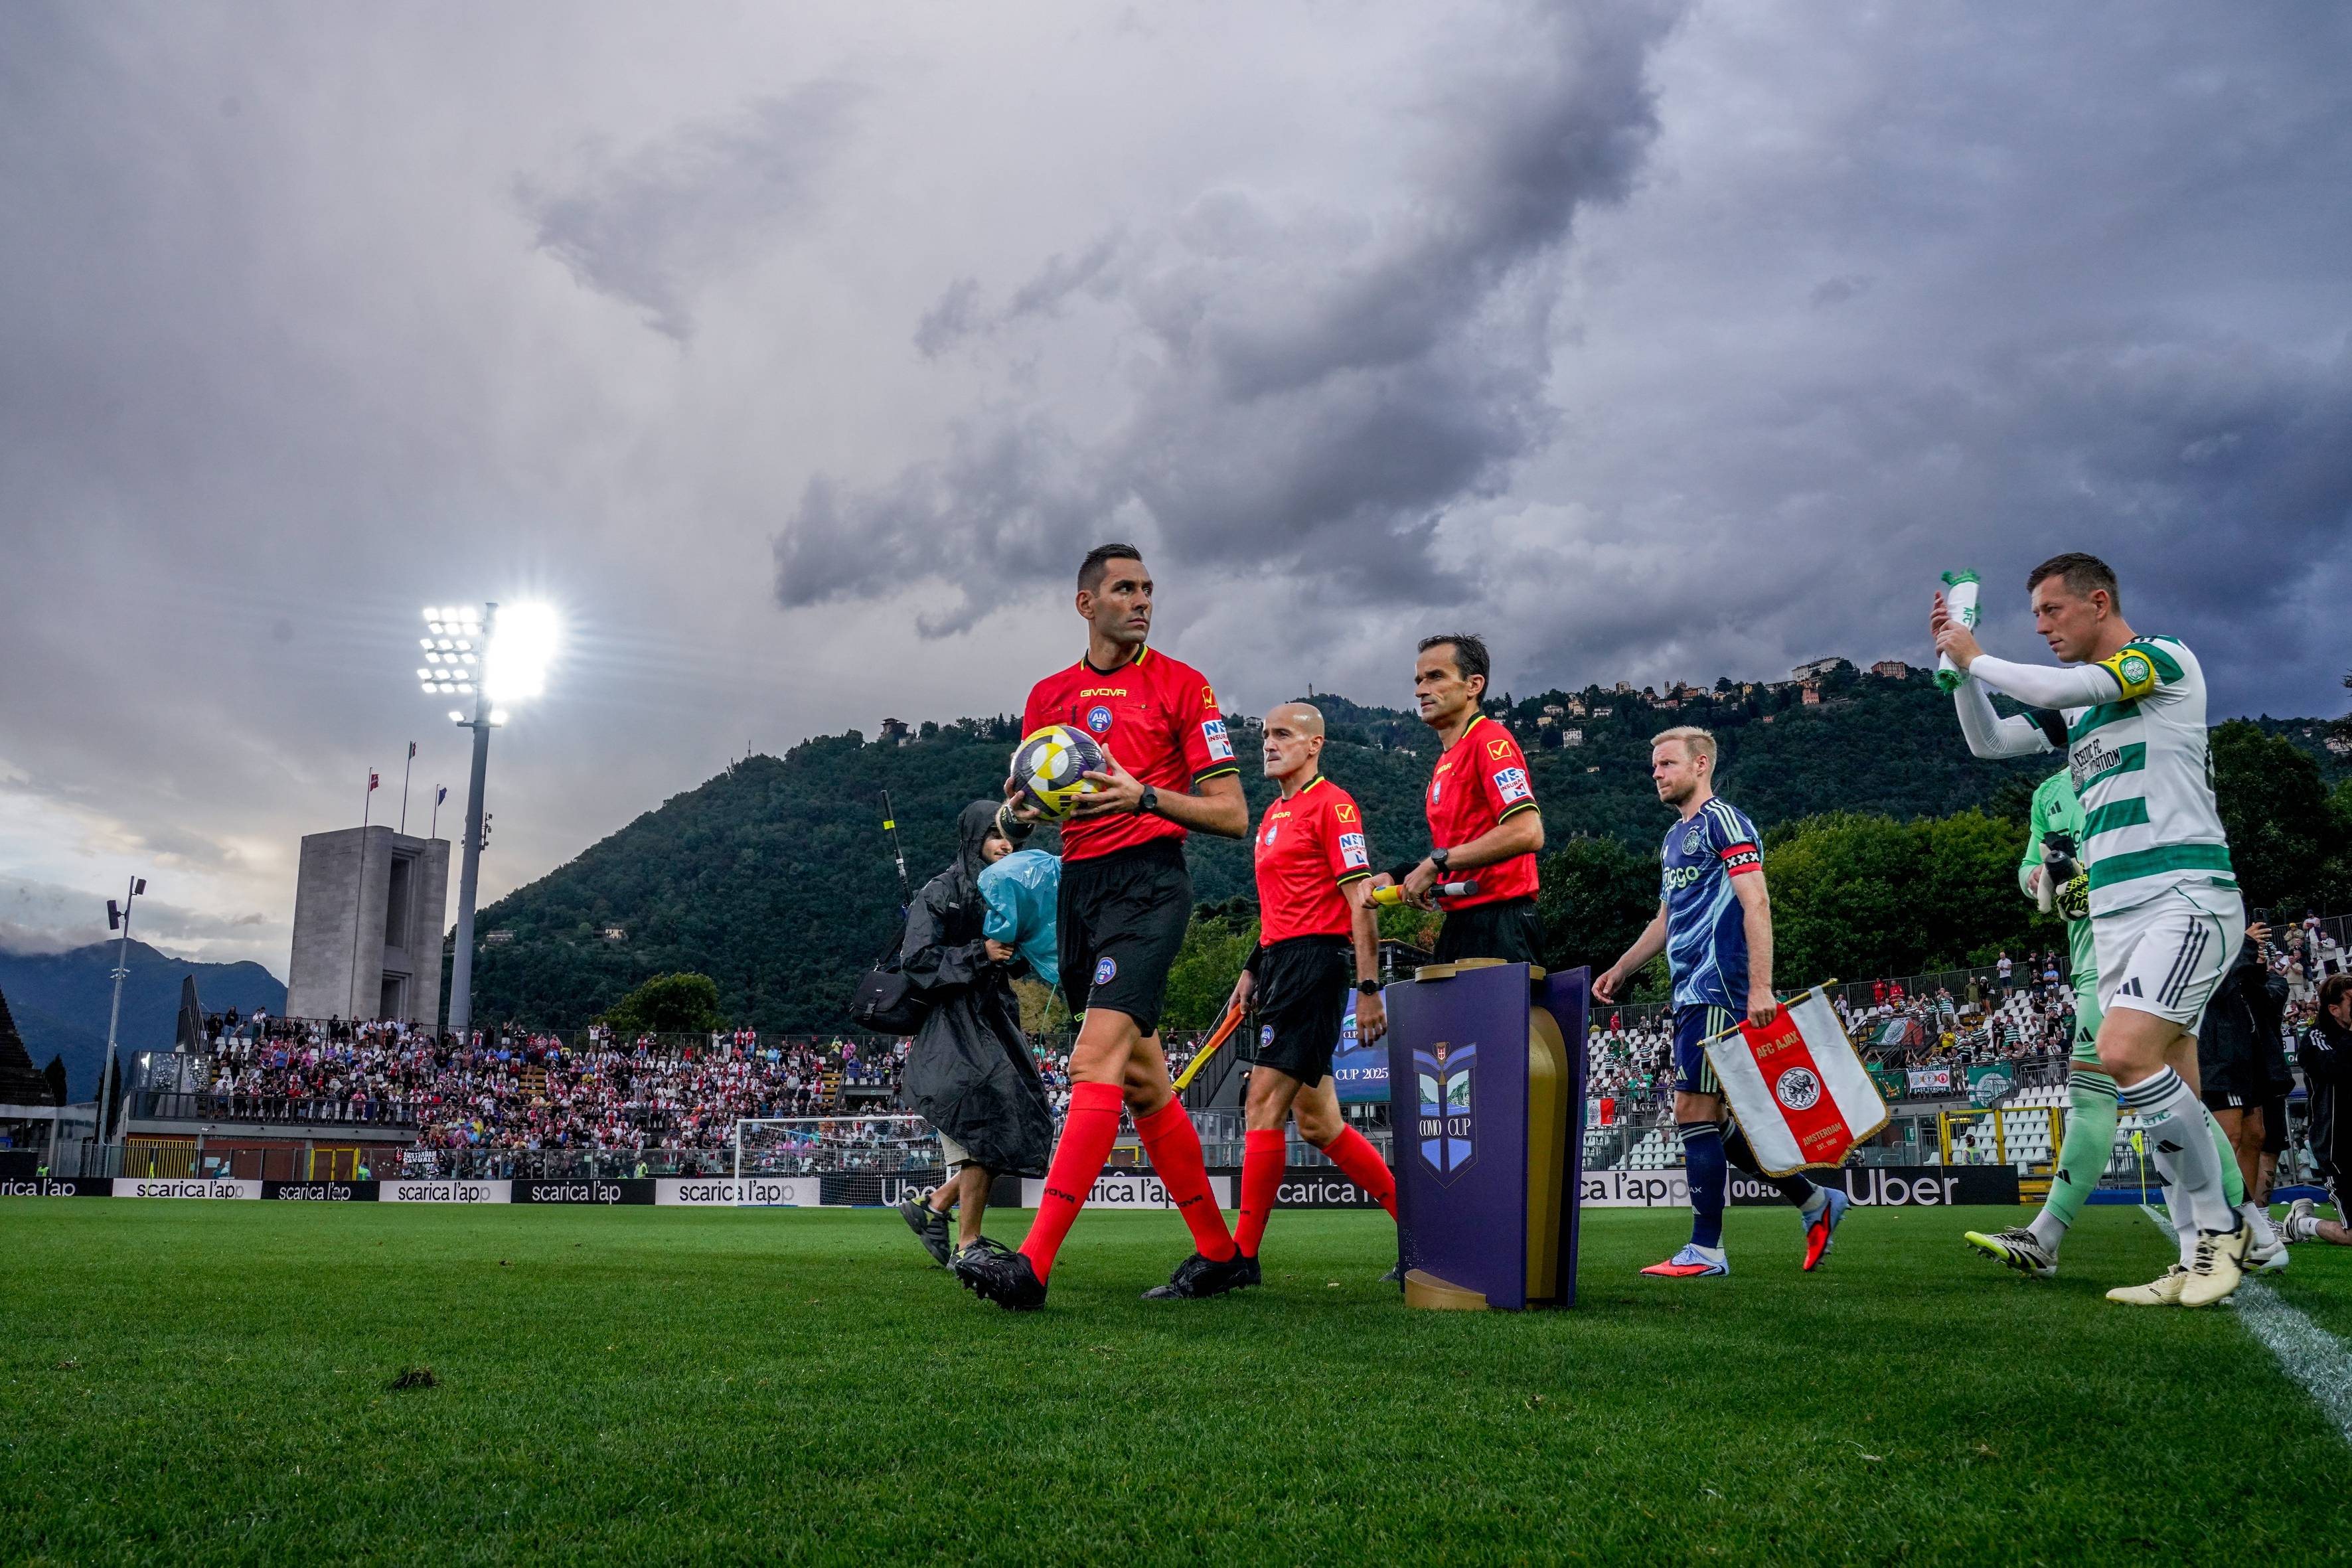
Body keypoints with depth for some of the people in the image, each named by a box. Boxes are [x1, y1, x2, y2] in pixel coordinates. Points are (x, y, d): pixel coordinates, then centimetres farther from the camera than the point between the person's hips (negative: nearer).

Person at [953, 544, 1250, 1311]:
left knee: (1096, 1061, -19)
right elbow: (1026, 804, 20)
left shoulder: (1180, 684, 0)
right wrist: (1020, 804, -4)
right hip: (1078, 886, 6)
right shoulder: (1048, 694, 15)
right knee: (1143, 1079, 10)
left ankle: (1034, 1263, -23)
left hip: (1149, 881, -6)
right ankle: (1218, 1253, 21)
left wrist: (1144, 796, -18)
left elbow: (1233, 814, -3)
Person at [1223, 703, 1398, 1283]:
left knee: (1264, 1104, -11)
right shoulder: (1274, 813, 20)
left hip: (1315, 962, -10)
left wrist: (1368, 988, -17)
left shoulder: (1333, 804, -7)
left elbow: (1361, 901, -13)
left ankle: (1241, 1254, -5)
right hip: (1283, 962, 10)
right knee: (1317, 1122, 10)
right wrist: (1253, 968, 23)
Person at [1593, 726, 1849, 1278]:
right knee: (1710, 1119, 10)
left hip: (1718, 990, -10)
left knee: (1695, 1111, -9)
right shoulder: (1675, 838, 21)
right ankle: (1815, 1201, 21)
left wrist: (1760, 987, -23)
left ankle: (1706, 1250, -2)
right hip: (1691, 993, 10)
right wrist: (1621, 969, 24)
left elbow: (1755, 903, -16)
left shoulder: (1722, 819, -7)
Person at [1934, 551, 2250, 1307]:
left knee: (2125, 1053, -22)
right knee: (2166, 1089, 5)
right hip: (2113, 914, 8)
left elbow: (2052, 687, -17)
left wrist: (1976, 657, -3)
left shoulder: (2165, 658, -4)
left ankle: (2220, 1224, -8)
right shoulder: (2077, 706, 20)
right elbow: (1988, 741, 20)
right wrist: (1957, 662, 10)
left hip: (2185, 897, -8)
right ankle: (2199, 1262, 8)